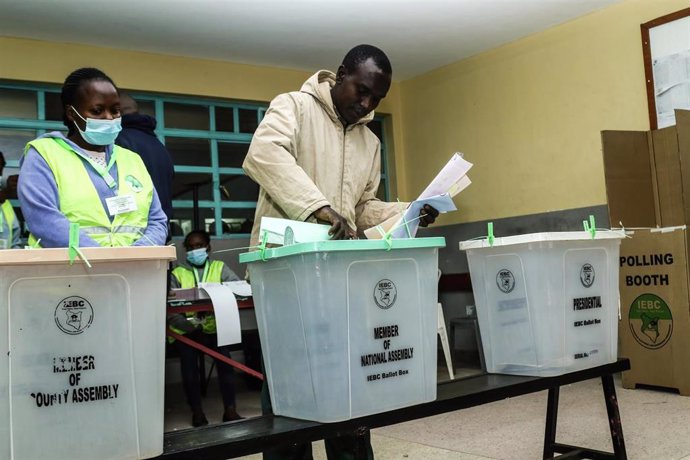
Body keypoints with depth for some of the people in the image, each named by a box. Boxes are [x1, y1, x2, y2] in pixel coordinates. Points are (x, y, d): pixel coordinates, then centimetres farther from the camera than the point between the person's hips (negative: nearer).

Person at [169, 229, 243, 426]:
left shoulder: (220, 268, 12)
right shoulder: (177, 274, 9)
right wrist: (189, 323, -20)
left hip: (214, 327, 0)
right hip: (186, 331, 0)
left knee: (224, 356, -20)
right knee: (188, 359, -19)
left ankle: (230, 409, -12)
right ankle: (196, 410, -3)